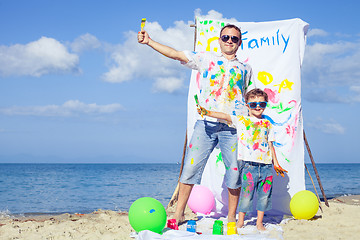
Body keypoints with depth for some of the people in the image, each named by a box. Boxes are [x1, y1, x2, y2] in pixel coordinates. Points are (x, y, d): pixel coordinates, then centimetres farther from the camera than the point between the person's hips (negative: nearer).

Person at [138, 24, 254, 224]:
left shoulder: (245, 69, 18)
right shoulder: (206, 59, 14)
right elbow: (176, 54, 8)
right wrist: (149, 41, 0)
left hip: (233, 127, 1)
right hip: (206, 123, -1)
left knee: (235, 171, 0)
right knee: (191, 166, -4)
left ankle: (232, 217, 14)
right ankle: (179, 213, 6)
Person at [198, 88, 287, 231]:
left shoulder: (267, 124, 14)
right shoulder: (241, 120, 6)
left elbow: (270, 145, 18)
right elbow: (224, 116, -7)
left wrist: (276, 163, 16)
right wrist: (206, 112, -20)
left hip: (266, 165, 3)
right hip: (249, 164, -3)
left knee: (264, 195, 5)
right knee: (246, 193, -3)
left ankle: (259, 222, 18)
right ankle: (240, 221, 12)